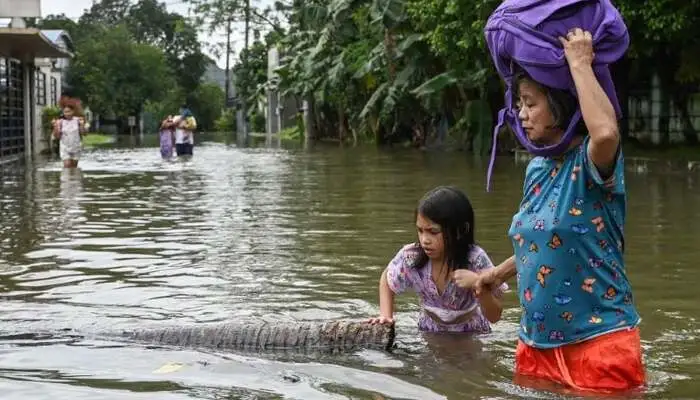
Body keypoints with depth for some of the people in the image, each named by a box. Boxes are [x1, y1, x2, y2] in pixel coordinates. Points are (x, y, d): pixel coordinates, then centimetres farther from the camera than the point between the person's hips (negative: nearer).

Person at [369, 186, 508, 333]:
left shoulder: (475, 260, -23)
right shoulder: (411, 256, -16)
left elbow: (494, 316, -18)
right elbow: (386, 279, 6)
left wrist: (478, 284, -33)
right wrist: (385, 316, -7)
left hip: (471, 337, -2)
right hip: (430, 335, 2)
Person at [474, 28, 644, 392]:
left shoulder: (590, 162, -15)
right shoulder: (536, 168, 7)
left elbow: (607, 131, -41)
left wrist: (579, 63, -29)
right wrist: (500, 273, 12)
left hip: (599, 341, -7)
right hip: (536, 341, 8)